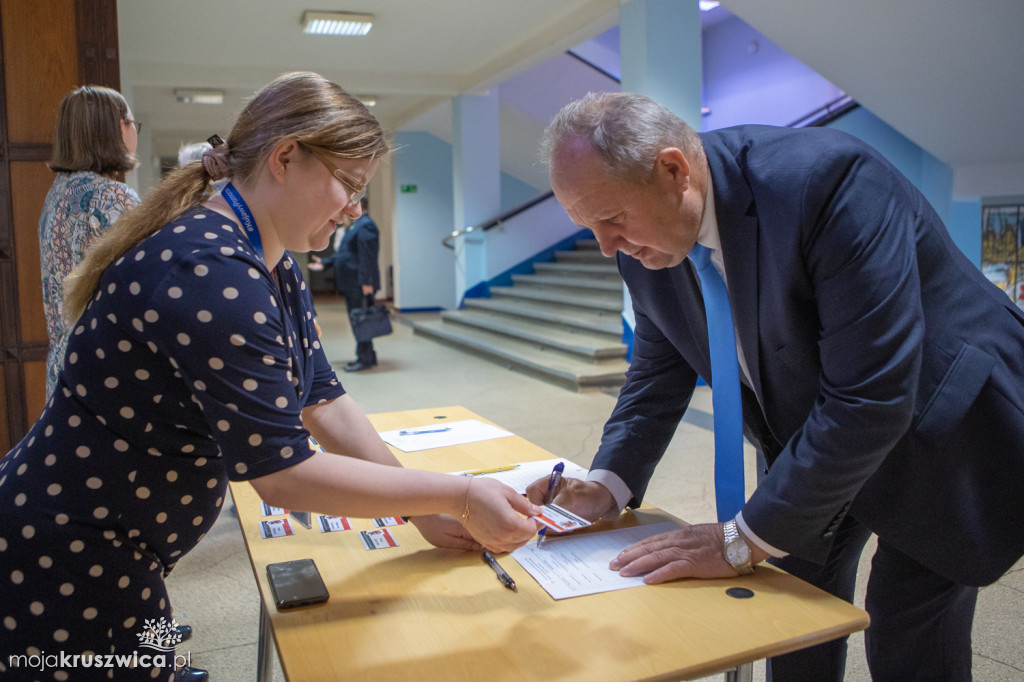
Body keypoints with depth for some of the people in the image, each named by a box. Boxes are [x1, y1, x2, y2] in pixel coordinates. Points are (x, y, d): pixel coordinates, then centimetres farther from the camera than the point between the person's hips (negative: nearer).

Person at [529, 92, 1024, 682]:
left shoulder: (828, 179, -35)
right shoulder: (645, 244, -12)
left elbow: (869, 397, -35)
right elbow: (659, 370, 2)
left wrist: (747, 539, -30)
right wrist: (608, 484, -12)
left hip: (937, 428, -5)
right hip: (807, 444, 6)